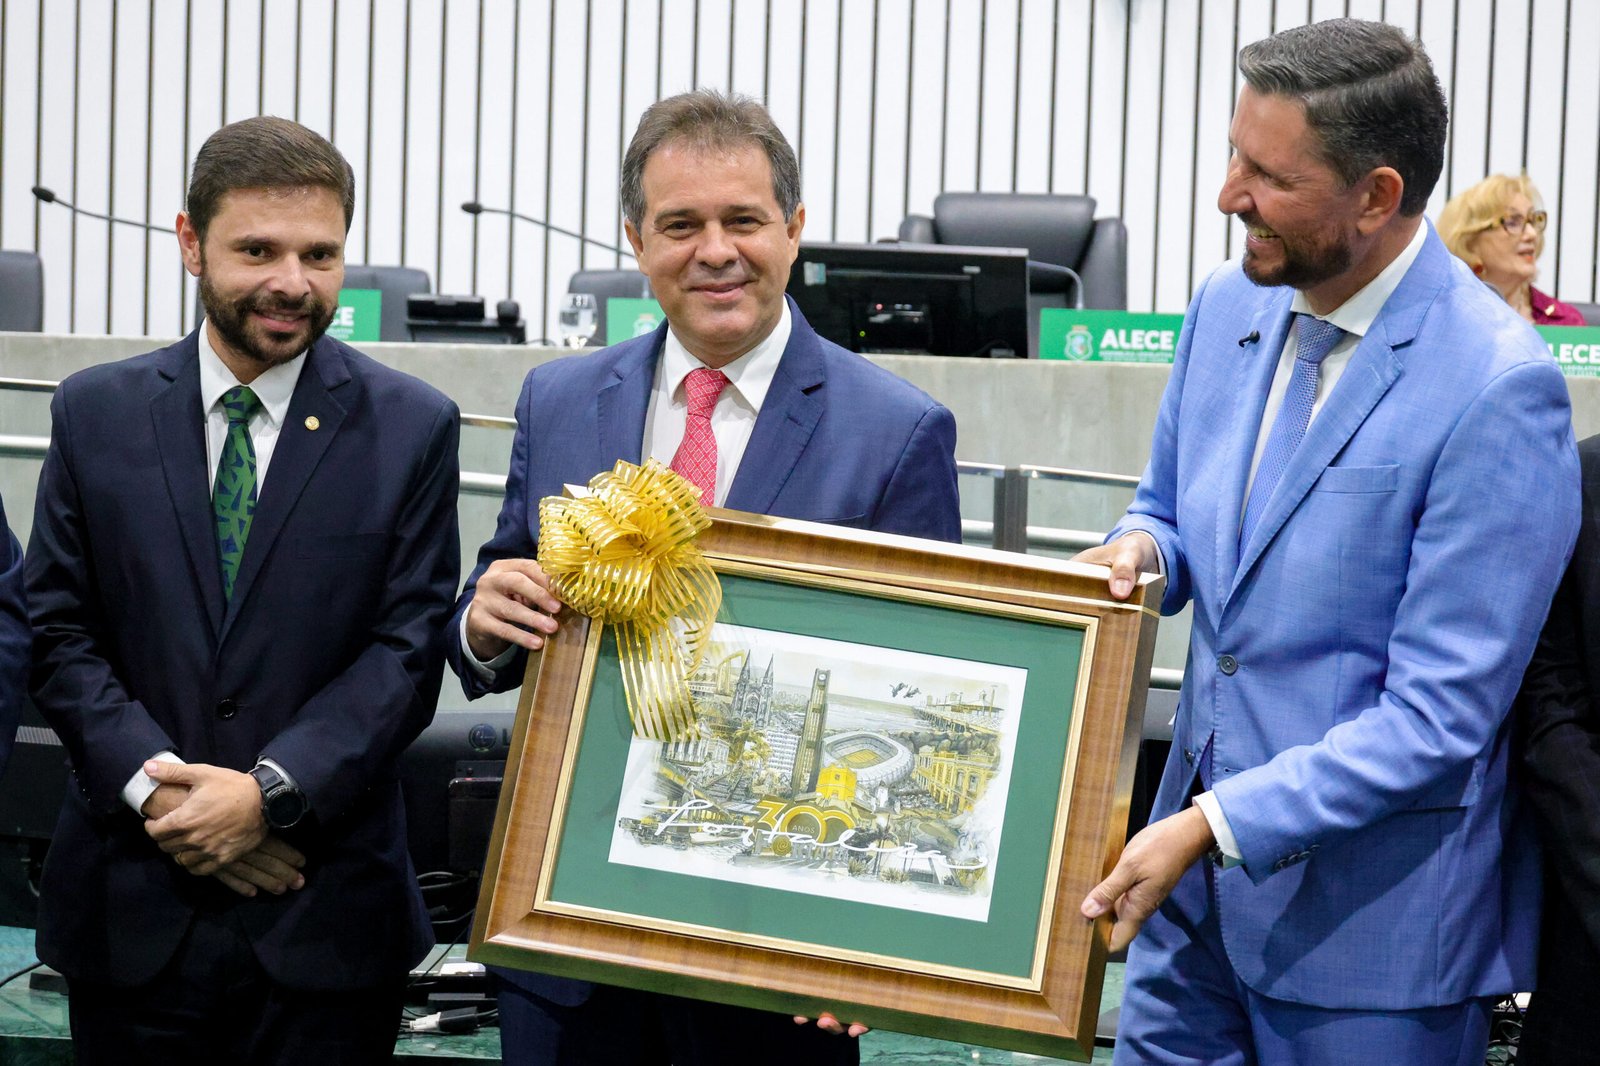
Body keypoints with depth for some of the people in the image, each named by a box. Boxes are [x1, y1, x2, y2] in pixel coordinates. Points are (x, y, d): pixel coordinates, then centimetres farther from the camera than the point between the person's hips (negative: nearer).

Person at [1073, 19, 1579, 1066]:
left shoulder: (1498, 389, -20)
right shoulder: (1230, 304, 3)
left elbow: (1440, 714, -20)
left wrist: (1215, 826, -22)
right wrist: (1140, 552, -6)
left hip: (1370, 910, -6)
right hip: (1202, 870, 7)